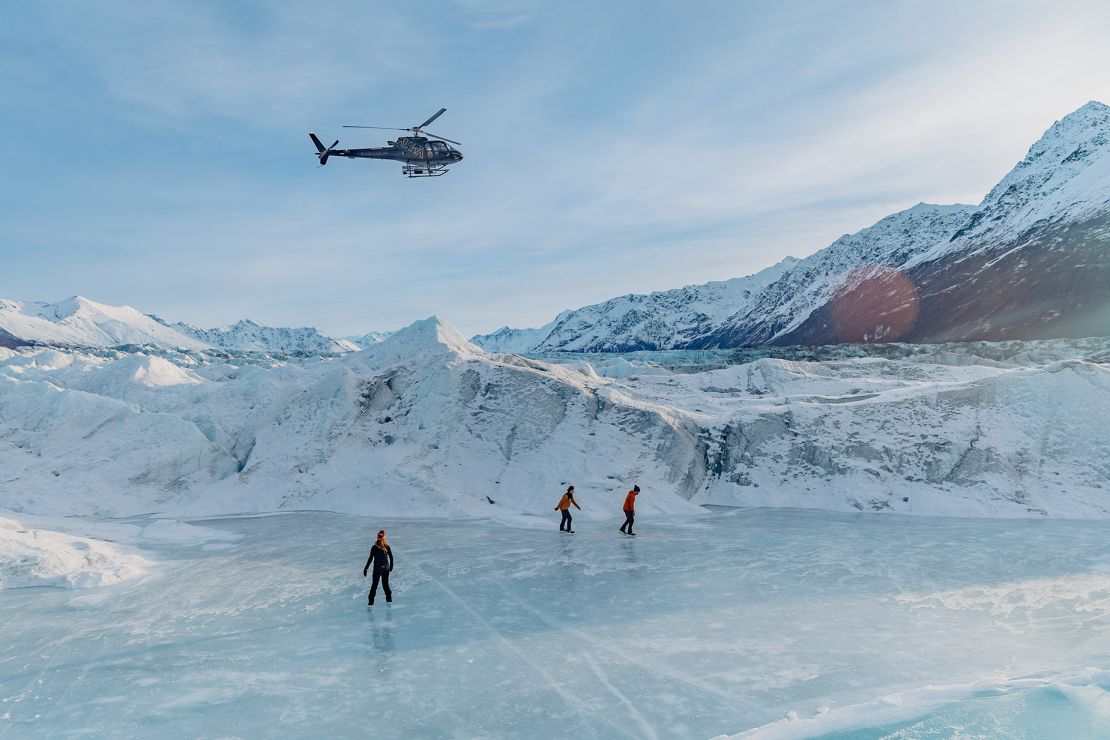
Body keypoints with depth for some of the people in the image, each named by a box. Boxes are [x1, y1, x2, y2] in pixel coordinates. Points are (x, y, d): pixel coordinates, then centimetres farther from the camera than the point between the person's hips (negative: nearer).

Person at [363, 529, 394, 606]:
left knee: (374, 585, 10)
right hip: (386, 569, 2)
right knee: (385, 584, 17)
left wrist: (365, 568, -1)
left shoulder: (374, 547, -14)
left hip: (377, 569, -2)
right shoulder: (387, 547, -8)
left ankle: (371, 602, 11)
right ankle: (389, 599, 21)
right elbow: (391, 558, -1)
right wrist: (391, 567, 14)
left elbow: (370, 559, -11)